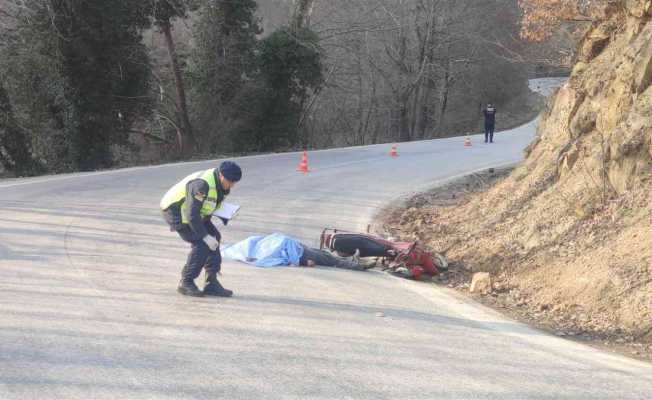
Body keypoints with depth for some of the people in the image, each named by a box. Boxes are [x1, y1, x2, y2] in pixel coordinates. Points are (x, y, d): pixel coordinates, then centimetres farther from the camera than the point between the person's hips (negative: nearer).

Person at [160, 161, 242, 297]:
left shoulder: (221, 184, -3)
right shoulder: (203, 184, -33)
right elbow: (192, 215, -33)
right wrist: (205, 236, -27)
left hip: (192, 211, 9)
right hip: (175, 210, -9)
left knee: (214, 238, -1)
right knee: (201, 244, -18)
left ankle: (211, 283, 3)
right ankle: (186, 283, -6)